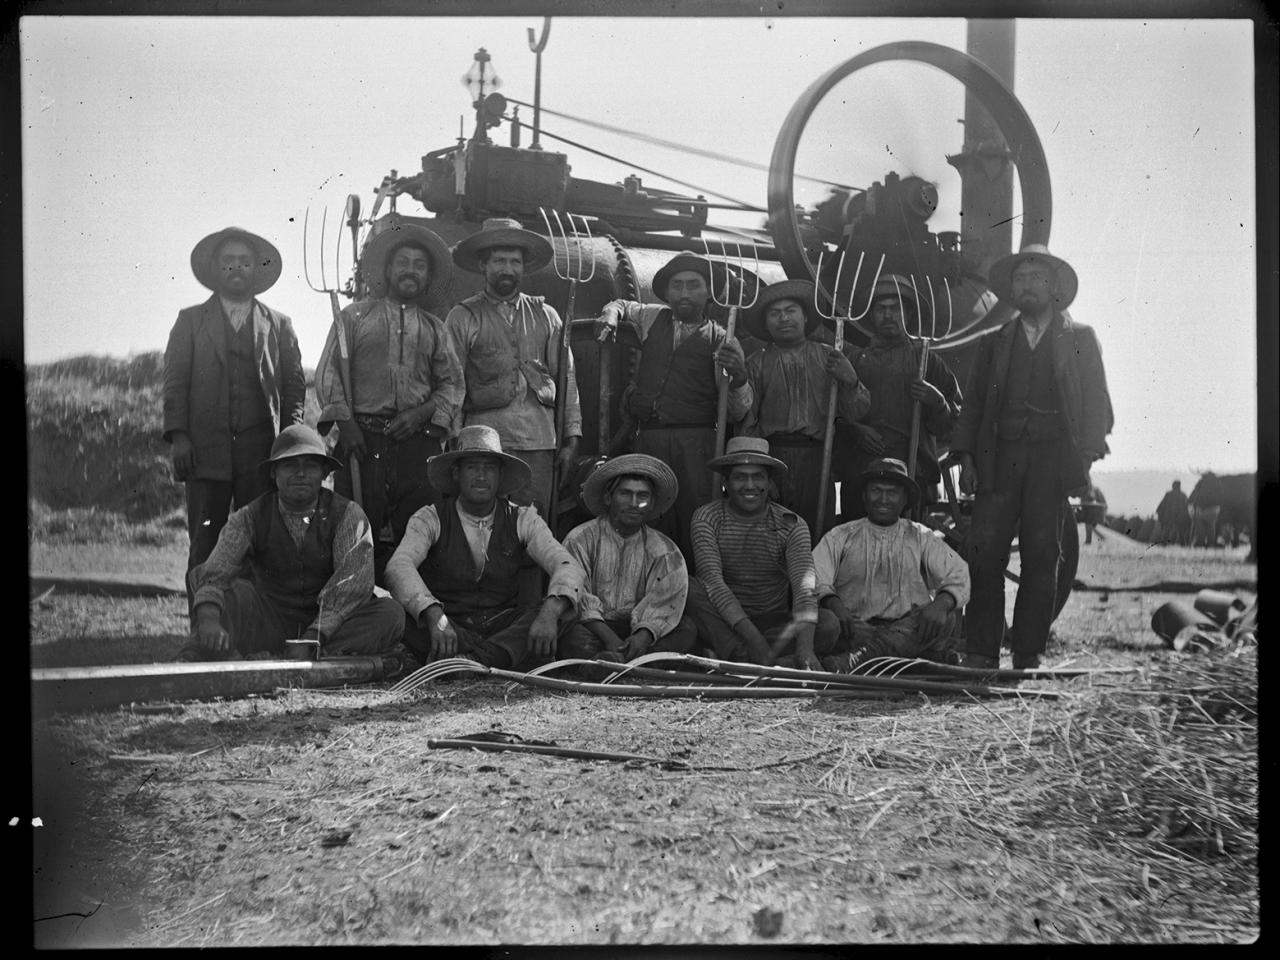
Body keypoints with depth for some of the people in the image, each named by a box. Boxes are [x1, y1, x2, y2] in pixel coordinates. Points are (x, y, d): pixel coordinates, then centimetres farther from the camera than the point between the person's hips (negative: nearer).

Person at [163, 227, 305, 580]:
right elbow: (174, 382, 7)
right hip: (205, 448, 0)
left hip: (262, 449, 1)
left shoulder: (279, 325, 16)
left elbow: (295, 385, 12)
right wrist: (177, 435, -5)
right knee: (205, 541, -4)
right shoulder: (190, 320, 14)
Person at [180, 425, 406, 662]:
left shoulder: (347, 515, -3)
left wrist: (310, 641, -28)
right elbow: (214, 571, -14)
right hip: (268, 624, 1)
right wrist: (208, 618, -38)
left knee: (390, 614, -28)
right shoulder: (250, 518, 1)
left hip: (330, 626, -1)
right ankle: (194, 658, -45)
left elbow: (353, 583, -15)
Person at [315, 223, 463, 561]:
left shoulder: (434, 328, 19)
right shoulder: (355, 316, 12)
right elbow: (328, 372, 6)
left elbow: (451, 384, 13)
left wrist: (422, 413, -5)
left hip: (417, 440, 2)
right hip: (362, 437, -2)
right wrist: (344, 422, -6)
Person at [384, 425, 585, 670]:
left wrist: (550, 612, -34)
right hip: (449, 631, -2)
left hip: (503, 628, 2)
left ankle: (476, 660, -38)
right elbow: (398, 567, -22)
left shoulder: (522, 520, 3)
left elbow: (569, 567, -10)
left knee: (564, 613, -24)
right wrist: (435, 618, -42)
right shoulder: (431, 519, -3)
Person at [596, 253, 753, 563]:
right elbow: (620, 306, 40)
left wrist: (739, 377, -16)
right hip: (647, 441, 3)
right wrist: (611, 315, 16)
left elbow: (737, 412, 4)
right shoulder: (652, 320, 16)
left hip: (696, 444, -3)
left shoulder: (722, 342, 8)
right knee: (653, 527, -3)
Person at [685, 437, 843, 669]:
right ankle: (748, 659, -36)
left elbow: (804, 587, -18)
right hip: (723, 624, -1)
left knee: (829, 625, -26)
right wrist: (754, 639, -34)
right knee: (687, 588, -29)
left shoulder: (791, 525, -4)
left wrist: (805, 646, -38)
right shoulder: (706, 517, -6)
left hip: (774, 622, 1)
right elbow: (712, 580, -20)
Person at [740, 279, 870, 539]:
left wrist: (850, 382, -8)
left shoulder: (830, 358, 13)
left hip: (816, 459, 1)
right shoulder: (757, 363, 12)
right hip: (770, 457, 0)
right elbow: (743, 420, 9)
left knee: (817, 537, -8)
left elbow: (854, 414, 8)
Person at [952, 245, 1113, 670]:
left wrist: (1087, 455, -6)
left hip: (1053, 459, -1)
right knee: (985, 553, -8)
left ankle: (1029, 653, 3)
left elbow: (1096, 401, 7)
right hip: (1000, 457, 1)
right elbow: (973, 401, 16)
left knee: (1041, 555, -3)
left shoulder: (1080, 338, 13)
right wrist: (966, 456, 4)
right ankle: (980, 653, -5)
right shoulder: (995, 340, 19)